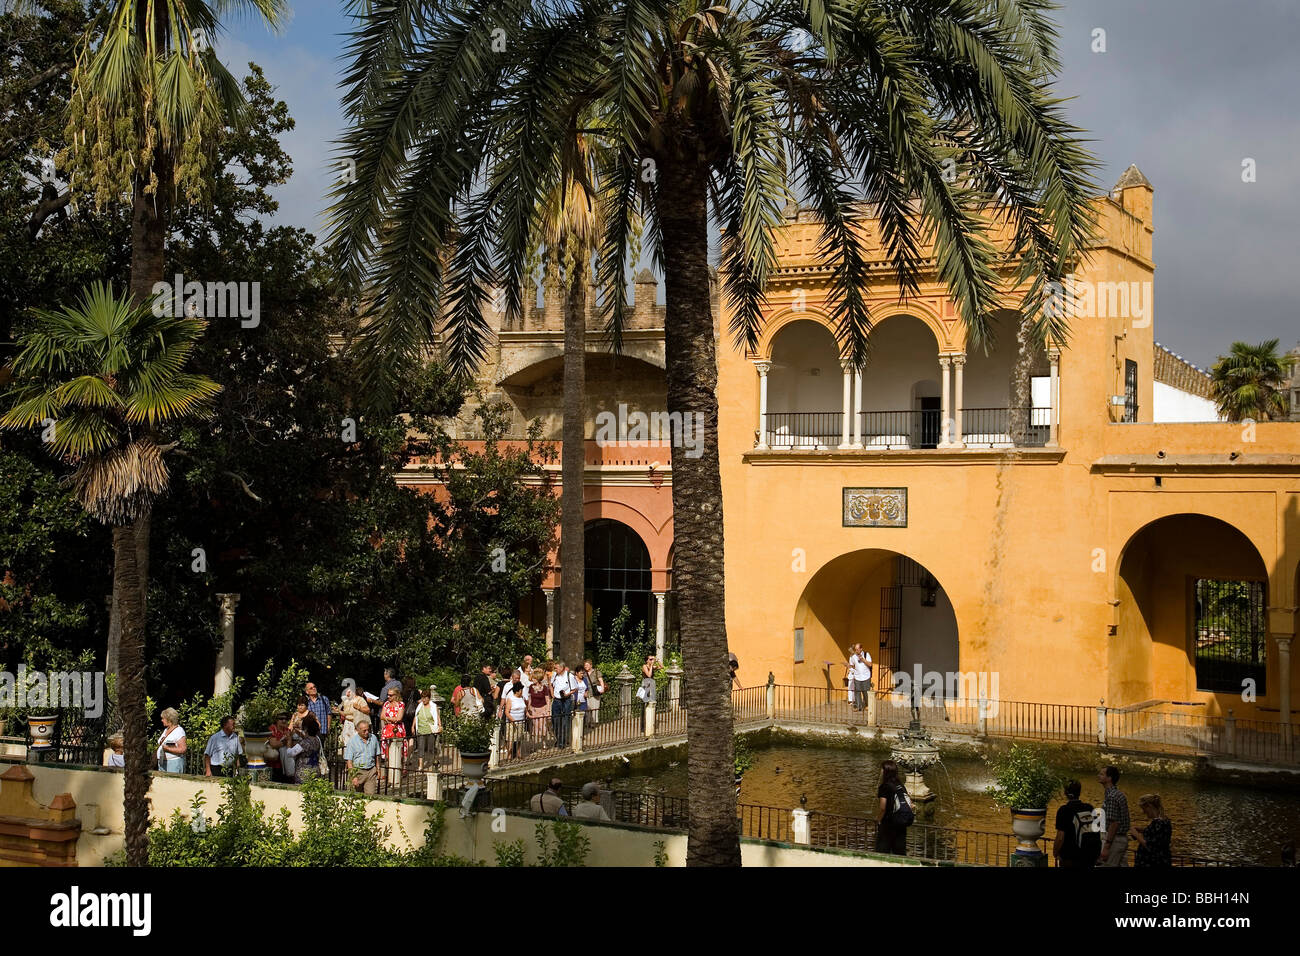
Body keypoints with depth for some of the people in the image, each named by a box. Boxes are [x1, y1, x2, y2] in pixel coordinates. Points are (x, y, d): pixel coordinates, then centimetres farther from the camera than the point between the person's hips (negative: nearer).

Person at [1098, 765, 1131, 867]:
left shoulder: (1111, 796, -17)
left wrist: (1106, 847, -22)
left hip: (1113, 839, -10)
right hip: (1123, 838, 10)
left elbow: (1114, 823, -22)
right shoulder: (1120, 794, 14)